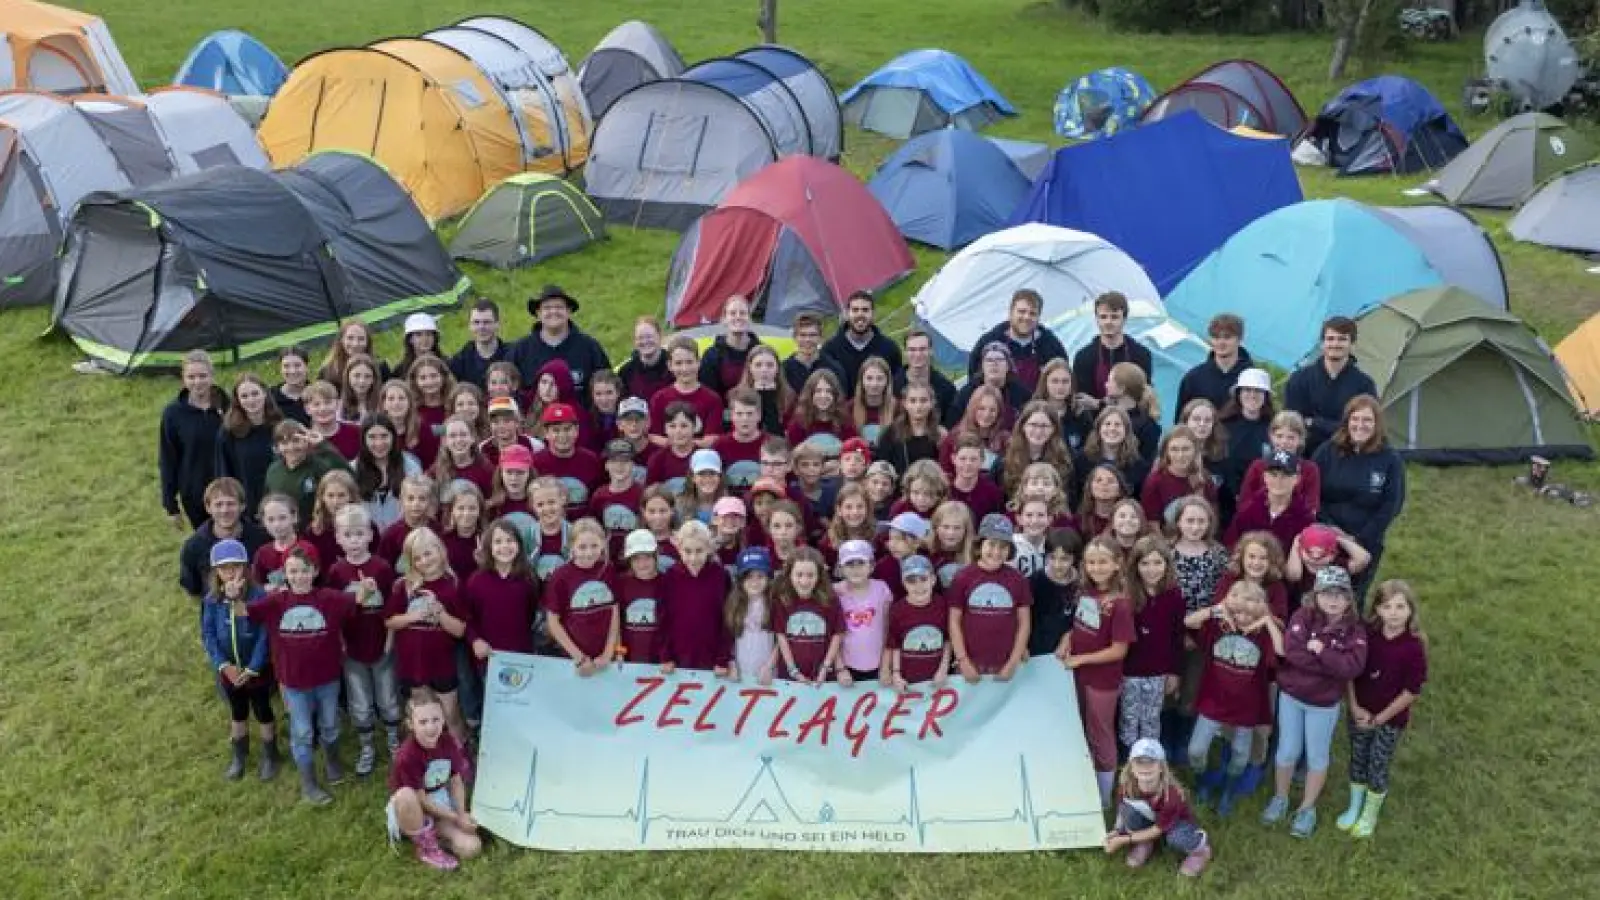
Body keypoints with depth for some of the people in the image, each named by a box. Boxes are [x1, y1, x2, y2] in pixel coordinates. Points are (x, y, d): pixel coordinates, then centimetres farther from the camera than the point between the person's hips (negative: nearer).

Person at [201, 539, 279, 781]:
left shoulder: (259, 597, -21)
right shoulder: (212, 600, -10)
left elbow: (265, 635, -19)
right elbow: (207, 634, -6)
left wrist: (253, 668, -19)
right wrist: (224, 665, -14)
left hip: (257, 669, -3)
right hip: (229, 670, 3)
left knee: (263, 712, 14)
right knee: (237, 713, 23)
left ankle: (270, 756, 34)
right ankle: (239, 755, 43)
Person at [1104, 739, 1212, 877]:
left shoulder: (1171, 794, -38)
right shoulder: (1126, 784, -28)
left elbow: (1158, 830, -26)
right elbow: (1122, 810, -6)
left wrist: (1123, 840, -23)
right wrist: (1116, 831, -22)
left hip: (1177, 823, -3)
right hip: (1148, 819, 3)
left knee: (1176, 838, -38)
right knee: (1127, 808, -28)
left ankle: (1200, 848, -1)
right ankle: (1144, 843, 1)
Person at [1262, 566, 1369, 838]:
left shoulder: (1355, 630, -11)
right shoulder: (1303, 616, -12)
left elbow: (1352, 667, -25)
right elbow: (1291, 651, -26)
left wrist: (1321, 651, -28)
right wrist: (1331, 665, -24)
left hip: (1324, 704, 0)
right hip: (1291, 695, 0)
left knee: (1316, 756, 14)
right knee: (1287, 751, 14)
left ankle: (1307, 808, 31)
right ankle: (1280, 799, 35)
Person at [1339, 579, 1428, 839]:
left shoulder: (1414, 646, -21)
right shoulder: (1367, 635, -12)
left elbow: (1412, 691, -15)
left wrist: (1380, 717, -11)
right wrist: (1355, 706, -9)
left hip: (1391, 718, -3)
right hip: (1360, 713, 3)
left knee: (1378, 767, 10)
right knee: (1357, 760, 18)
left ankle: (1370, 815, 33)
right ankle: (1354, 808, 39)